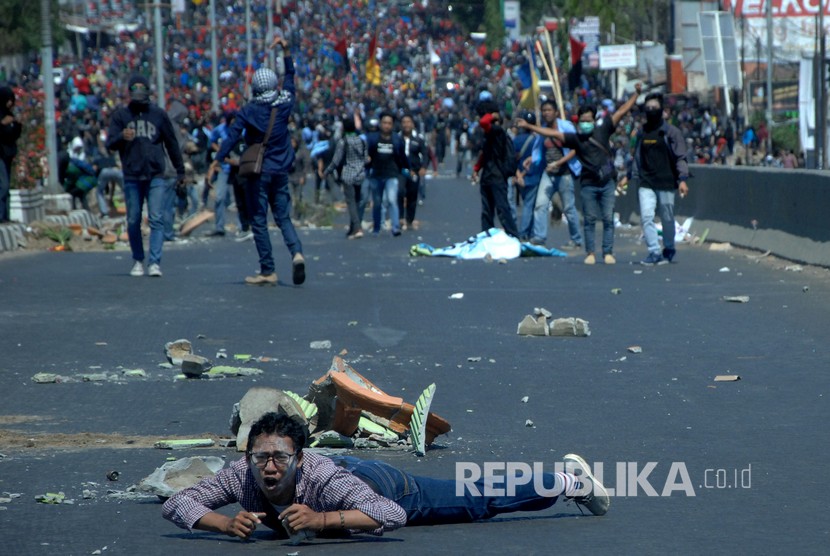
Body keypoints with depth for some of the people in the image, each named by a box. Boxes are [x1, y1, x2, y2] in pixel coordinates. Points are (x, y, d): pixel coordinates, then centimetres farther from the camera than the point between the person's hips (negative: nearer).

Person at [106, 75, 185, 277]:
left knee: (156, 219, -10)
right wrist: (122, 137, -23)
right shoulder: (121, 115, 6)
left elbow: (172, 144, 14)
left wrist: (180, 171, 16)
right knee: (133, 221, 5)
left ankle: (154, 262, -13)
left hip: (156, 177, -1)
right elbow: (110, 143, 0)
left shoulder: (159, 114, 7)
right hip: (131, 178, 1)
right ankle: (138, 261, 17)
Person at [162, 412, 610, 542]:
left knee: (481, 501, 14)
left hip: (382, 487, -4)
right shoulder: (241, 478, -35)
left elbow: (392, 515, -54)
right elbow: (175, 504, -32)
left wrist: (321, 520, -63)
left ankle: (570, 481, 39)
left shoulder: (322, 478, -46)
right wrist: (227, 523, -49)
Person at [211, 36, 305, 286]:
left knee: (259, 221, 3)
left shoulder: (248, 111, -10)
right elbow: (290, 77, 15)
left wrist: (217, 160, -8)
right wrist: (286, 50, 22)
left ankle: (268, 271, 0)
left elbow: (232, 136, -12)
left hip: (258, 172, -4)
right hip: (281, 171, 4)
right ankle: (296, 252, -16)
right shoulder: (284, 104, 0)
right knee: (283, 217, 11)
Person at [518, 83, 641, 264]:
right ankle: (590, 253, 7)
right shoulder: (575, 138, 1)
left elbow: (621, 111, 3)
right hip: (589, 184, 0)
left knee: (608, 219, 1)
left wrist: (636, 93, -1)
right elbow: (552, 133, -3)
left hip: (607, 183, 0)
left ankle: (608, 252, 4)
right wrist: (529, 126, -8)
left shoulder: (602, 130, 2)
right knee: (590, 220, 3)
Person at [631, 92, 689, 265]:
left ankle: (668, 249, 26)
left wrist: (682, 179, -14)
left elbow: (680, 157, -5)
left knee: (667, 219, 7)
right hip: (646, 183, 3)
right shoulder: (642, 133, 11)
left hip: (666, 183, -3)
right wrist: (632, 177, 13)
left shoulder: (671, 132, -2)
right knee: (646, 217, -11)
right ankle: (654, 251, -8)